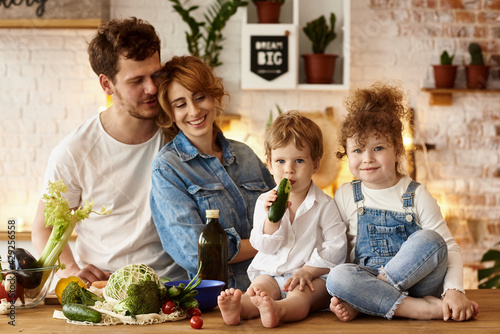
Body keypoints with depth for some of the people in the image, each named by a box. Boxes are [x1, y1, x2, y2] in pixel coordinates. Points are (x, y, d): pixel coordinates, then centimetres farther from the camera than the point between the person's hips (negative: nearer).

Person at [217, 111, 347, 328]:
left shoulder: (324, 205, 0)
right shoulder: (265, 202, 8)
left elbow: (336, 248, -6)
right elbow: (265, 247, 2)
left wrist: (307, 271, -16)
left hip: (314, 276, -3)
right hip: (271, 273, 3)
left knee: (301, 295, -34)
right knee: (259, 287, -28)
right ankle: (236, 309, -58)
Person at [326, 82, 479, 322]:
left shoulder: (417, 196, -1)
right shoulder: (345, 196, 6)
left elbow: (450, 247, -4)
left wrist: (454, 290, -22)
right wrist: (340, 294, -8)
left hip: (419, 281, 0)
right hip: (366, 281, 1)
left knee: (429, 240, -30)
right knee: (337, 277, -32)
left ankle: (361, 304, -23)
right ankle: (427, 308, -31)